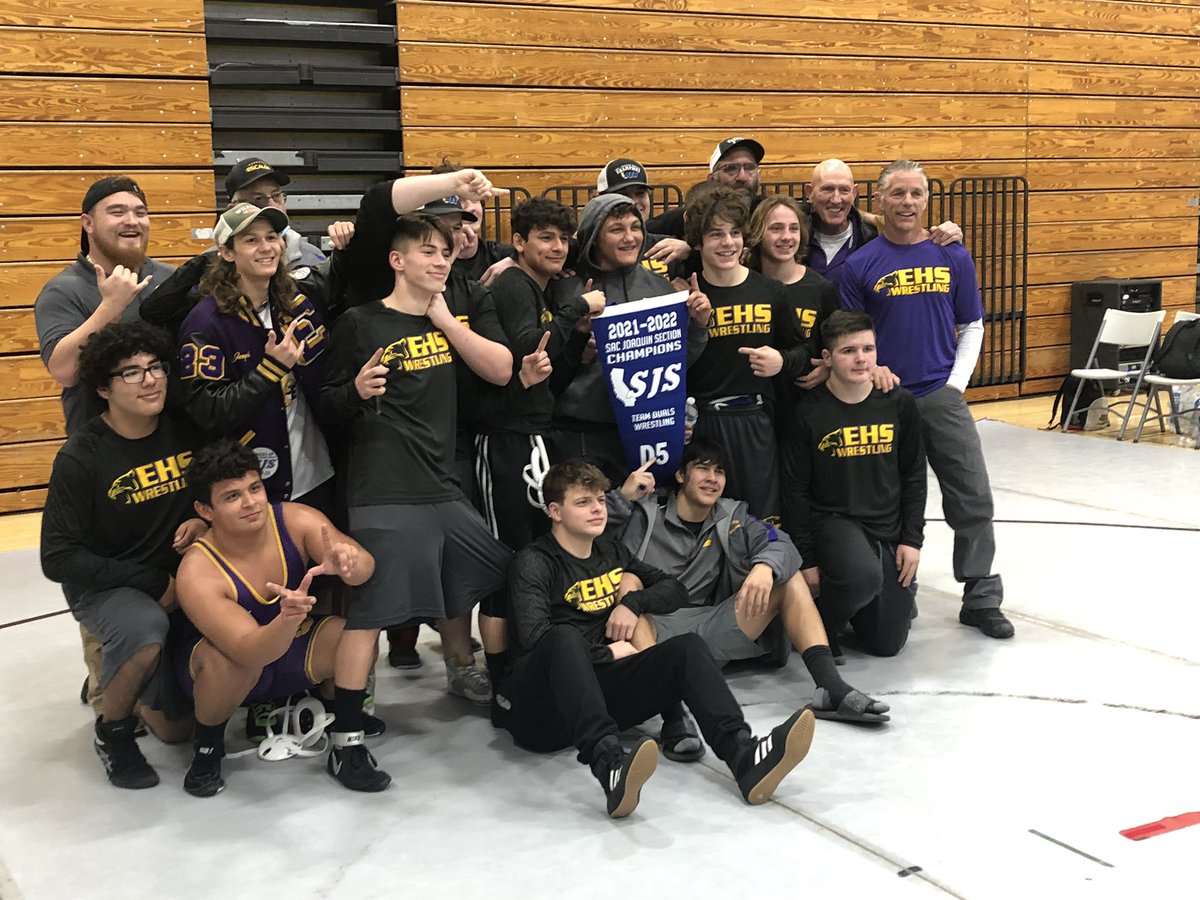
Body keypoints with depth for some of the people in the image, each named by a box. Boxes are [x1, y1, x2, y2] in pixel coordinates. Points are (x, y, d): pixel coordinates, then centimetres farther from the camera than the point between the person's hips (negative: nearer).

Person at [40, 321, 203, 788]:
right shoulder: (81, 457, -17)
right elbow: (58, 558, -18)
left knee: (177, 727, -5)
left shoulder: (186, 429, -6)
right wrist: (152, 582, -20)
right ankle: (111, 728, -10)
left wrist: (203, 521, -13)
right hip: (104, 588, -4)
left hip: (180, 580, 4)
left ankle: (134, 689, 30)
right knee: (145, 629, -39)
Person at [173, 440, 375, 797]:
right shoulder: (197, 572, -32)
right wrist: (287, 620, -63)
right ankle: (207, 748, -6)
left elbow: (365, 564, -33)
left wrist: (347, 563, -58)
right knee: (232, 663, -39)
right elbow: (249, 652, -41)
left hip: (292, 647, 3)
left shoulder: (295, 520, -22)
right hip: (224, 663, -3)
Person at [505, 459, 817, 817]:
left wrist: (633, 602, 5)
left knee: (688, 647, -17)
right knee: (565, 637, -38)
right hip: (541, 712, -5)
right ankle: (609, 766, -60)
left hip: (601, 690, 6)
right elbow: (534, 637, -15)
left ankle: (745, 757, -43)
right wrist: (608, 653, -9)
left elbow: (675, 589, 25)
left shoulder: (610, 553, 21)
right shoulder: (533, 563, 0)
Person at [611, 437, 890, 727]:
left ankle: (831, 688, -20)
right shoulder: (644, 513, 4)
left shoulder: (730, 517, 15)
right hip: (652, 629, -4)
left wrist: (765, 567, -24)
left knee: (787, 575, -3)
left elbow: (781, 544, -2)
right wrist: (621, 497, -18)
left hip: (709, 631, 4)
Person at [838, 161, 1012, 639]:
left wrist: (955, 384, 0)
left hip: (942, 397, 2)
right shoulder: (860, 265, -1)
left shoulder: (953, 257, 5)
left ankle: (981, 599, 11)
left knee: (974, 498, 0)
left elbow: (971, 327, 10)